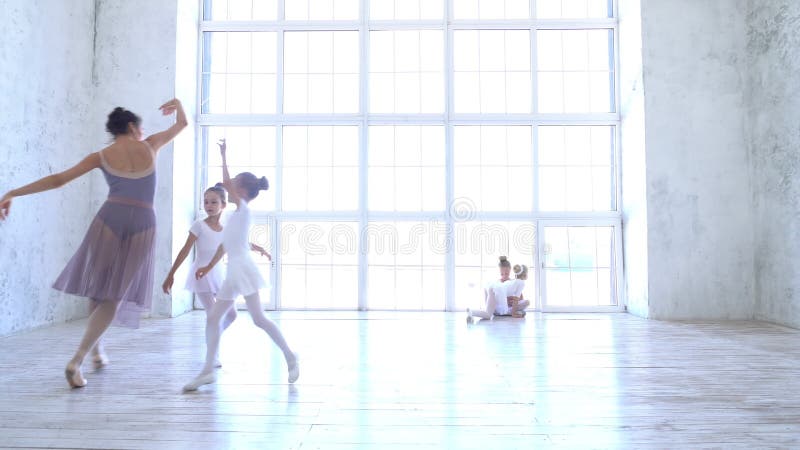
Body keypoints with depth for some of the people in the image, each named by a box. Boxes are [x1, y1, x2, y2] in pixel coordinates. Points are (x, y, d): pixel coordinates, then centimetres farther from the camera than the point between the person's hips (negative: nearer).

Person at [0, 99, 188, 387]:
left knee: (99, 287, 21)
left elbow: (58, 180, 5)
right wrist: (178, 105, 46)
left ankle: (97, 349, 30)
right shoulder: (150, 146, 11)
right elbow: (181, 124, 26)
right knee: (115, 295, 3)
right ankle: (75, 361, -7)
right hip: (143, 224, -1)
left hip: (111, 218, 1)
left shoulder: (102, 156, 10)